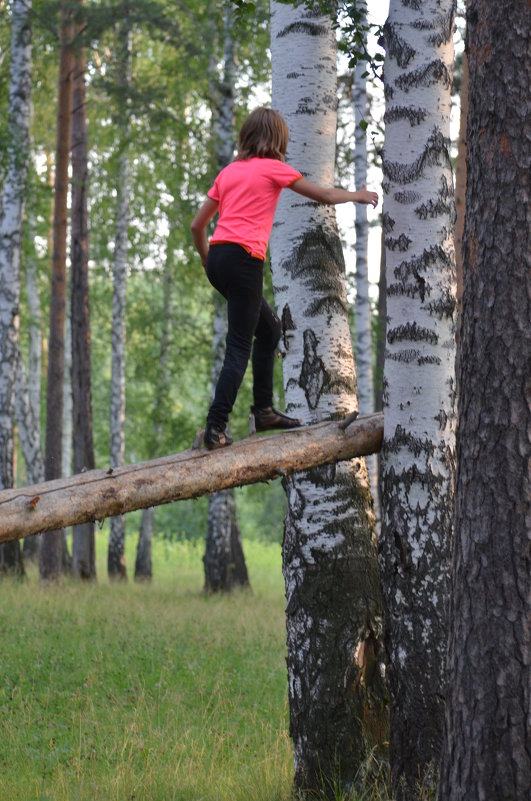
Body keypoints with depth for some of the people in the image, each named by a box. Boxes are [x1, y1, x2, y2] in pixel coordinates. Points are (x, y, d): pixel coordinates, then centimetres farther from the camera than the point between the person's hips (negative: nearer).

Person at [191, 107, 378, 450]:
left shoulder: (229, 172, 19)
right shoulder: (274, 168, 2)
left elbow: (198, 225, 19)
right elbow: (326, 196, 9)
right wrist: (359, 195, 27)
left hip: (217, 255, 7)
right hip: (243, 258, -7)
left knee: (270, 328, 22)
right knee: (240, 347, -8)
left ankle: (264, 409, 23)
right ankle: (216, 428, -16)